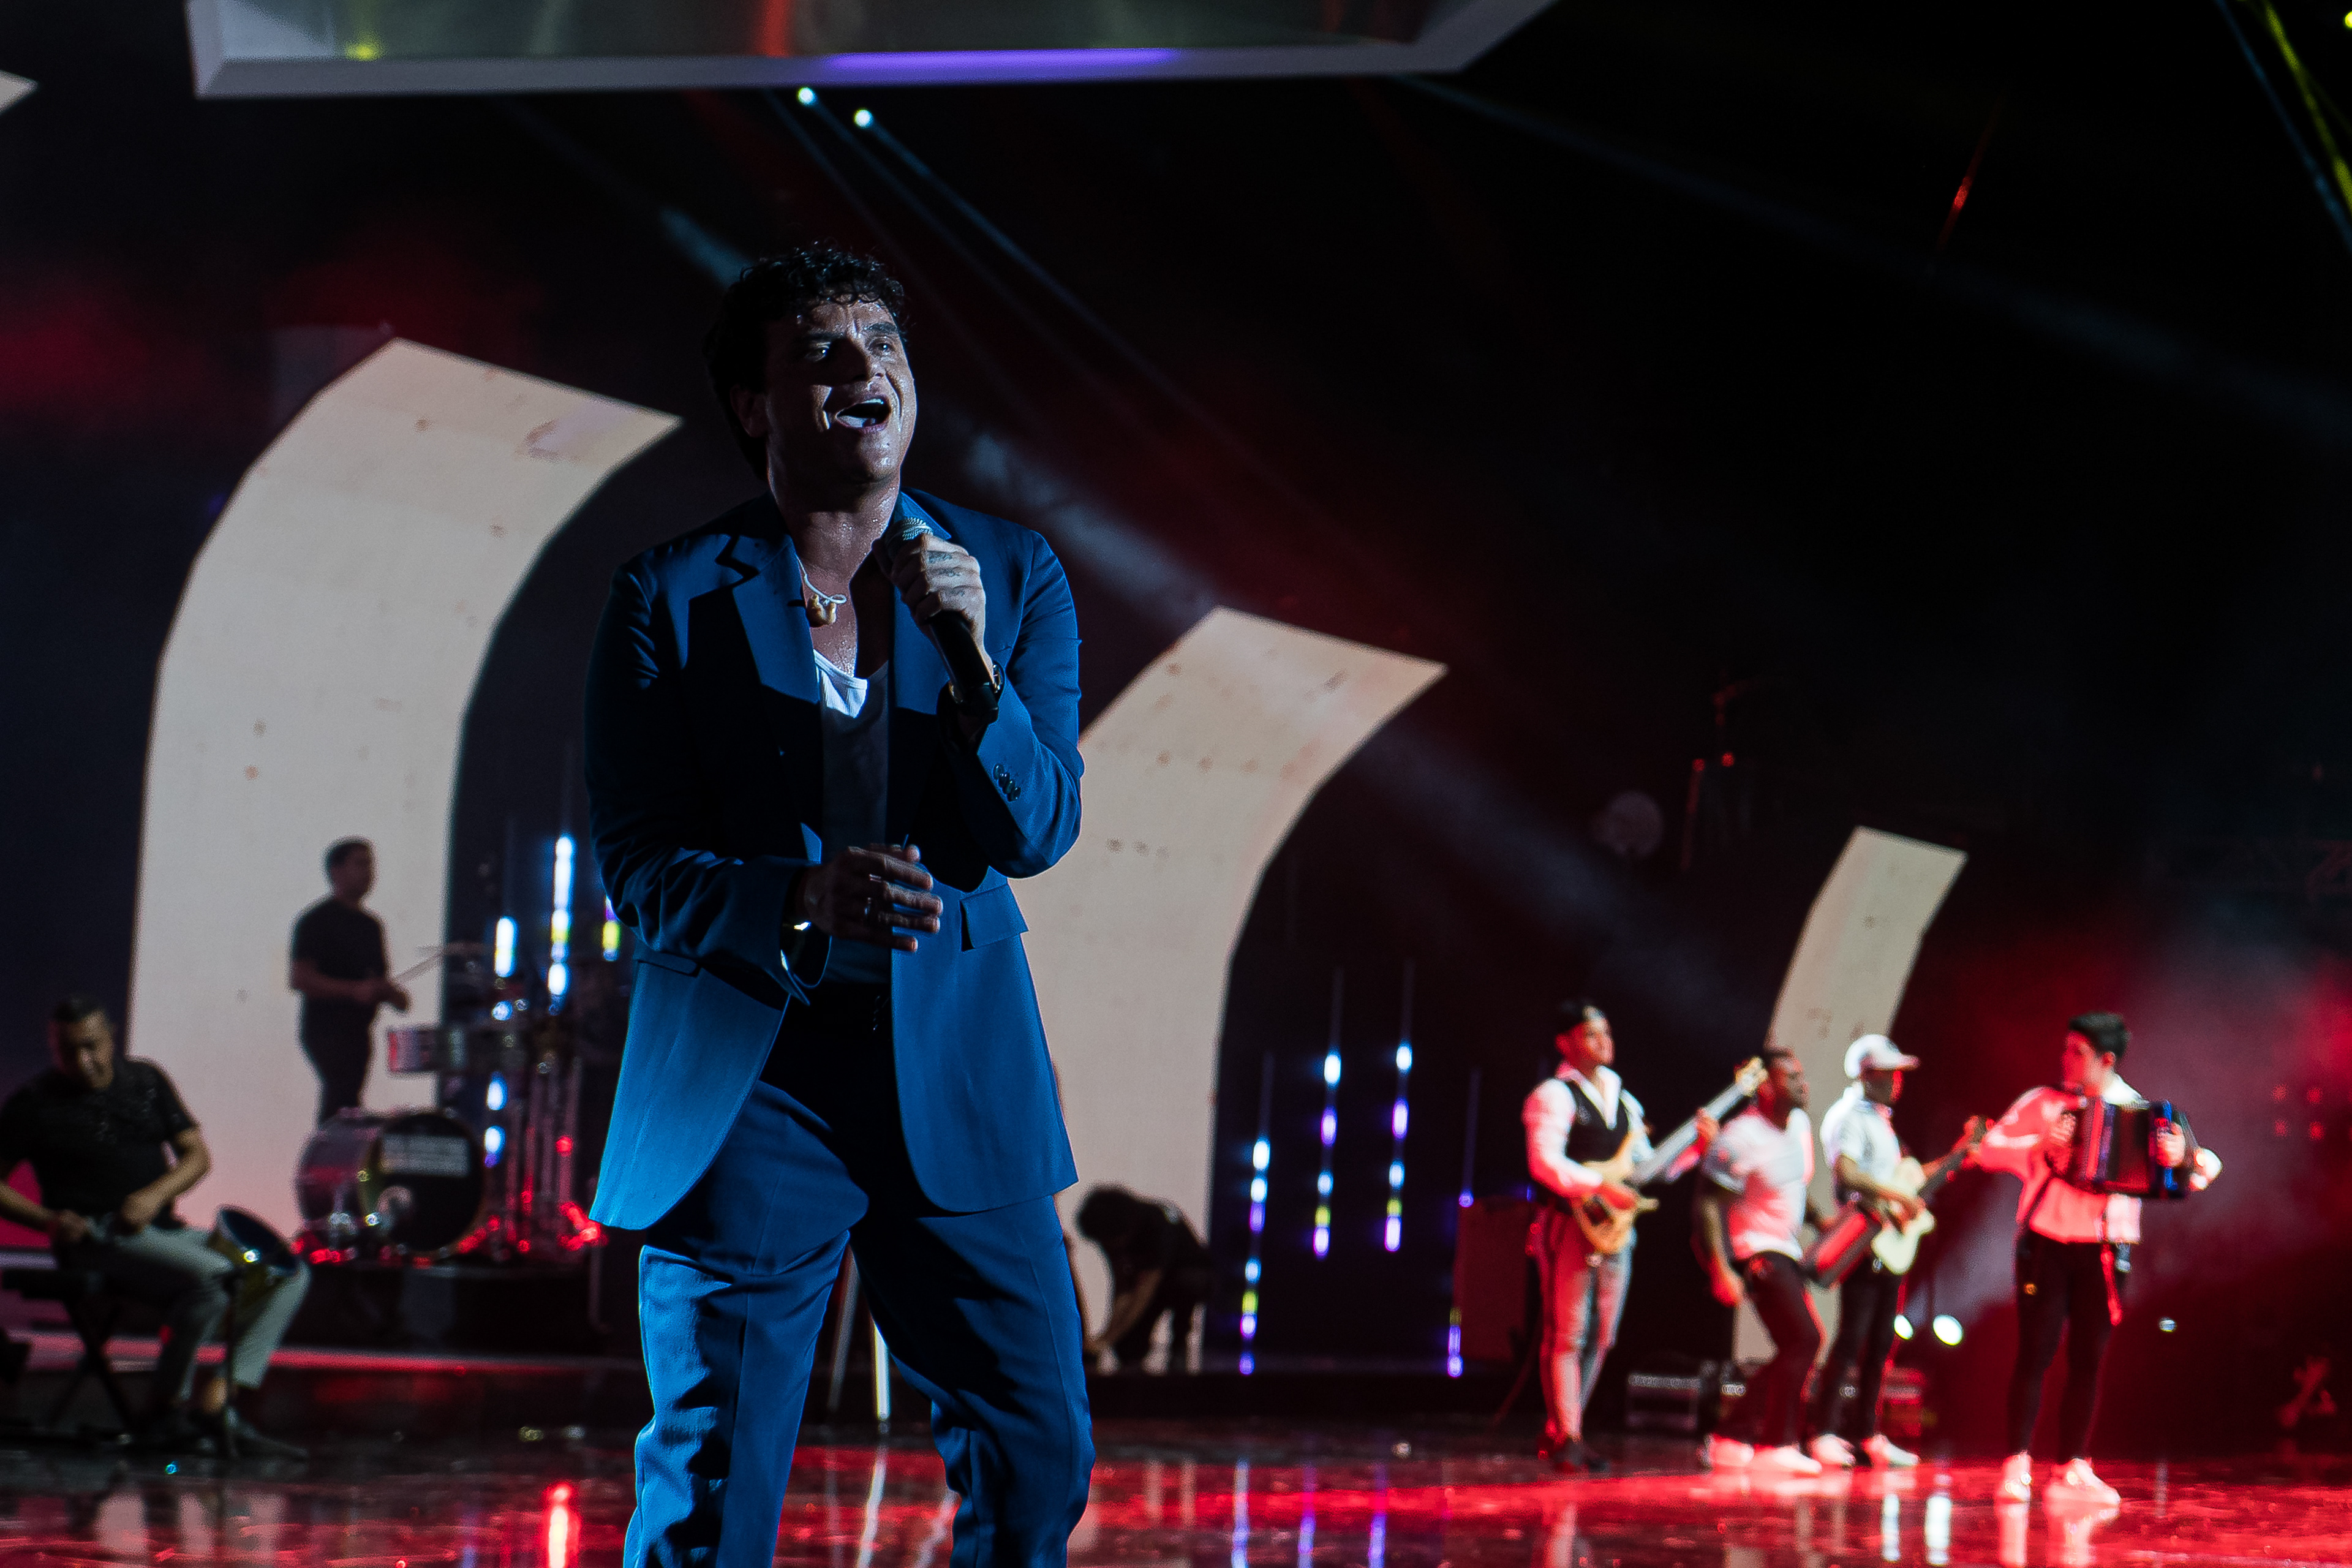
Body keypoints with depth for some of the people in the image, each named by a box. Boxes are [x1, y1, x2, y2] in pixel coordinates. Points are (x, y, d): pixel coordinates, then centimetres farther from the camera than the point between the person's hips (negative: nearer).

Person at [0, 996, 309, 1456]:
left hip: (163, 1229, 7)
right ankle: (167, 1409, -20)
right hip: (96, 1240, -7)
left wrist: (156, 1195, -8)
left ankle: (217, 1404, -18)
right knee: (213, 1275, -33)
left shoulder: (146, 1081, 15)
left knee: (290, 1274, -7)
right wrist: (48, 1219, -14)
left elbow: (196, 1154, 11)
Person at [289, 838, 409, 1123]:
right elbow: (298, 978, -15)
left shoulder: (371, 925, 18)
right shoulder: (317, 921, -7)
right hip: (327, 1032, -8)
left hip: (358, 1033, 8)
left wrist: (392, 993, 4)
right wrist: (353, 990, -24)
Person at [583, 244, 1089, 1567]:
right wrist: (801, 902, -26)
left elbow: (1037, 832, -4)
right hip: (744, 1078, -2)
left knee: (1039, 1462, 6)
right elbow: (641, 867, -7)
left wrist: (969, 663, -20)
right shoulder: (670, 599, -2)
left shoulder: (1015, 577, 5)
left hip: (958, 1077, 3)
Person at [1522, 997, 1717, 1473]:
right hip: (1568, 1225, -8)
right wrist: (1601, 1187, -25)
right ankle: (1565, 1439, -10)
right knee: (1567, 1335, -9)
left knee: (1599, 1338, 8)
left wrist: (1696, 1148, 8)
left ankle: (1558, 1433, 16)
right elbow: (1545, 1162, -19)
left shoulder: (1623, 1100, 19)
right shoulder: (1555, 1096, -5)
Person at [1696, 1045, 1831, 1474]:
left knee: (1796, 1350, 10)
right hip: (1753, 1250, -9)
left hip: (1786, 1249, 9)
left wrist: (1820, 1220, 10)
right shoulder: (1741, 1139, -20)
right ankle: (1776, 1444, -10)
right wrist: (1721, 1270, -25)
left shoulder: (1800, 1125, 7)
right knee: (1804, 1338, -17)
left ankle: (1730, 1438, 18)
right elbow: (1709, 1203, -20)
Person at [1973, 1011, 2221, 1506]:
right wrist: (2038, 1145, -18)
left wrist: (2183, 1159, -22)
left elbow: (2208, 1164, 1)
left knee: (2087, 1361, 4)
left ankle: (2073, 1470, 11)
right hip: (2046, 1243, -2)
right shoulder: (2043, 1103, 4)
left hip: (2105, 1252, 2)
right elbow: (1990, 1150, -1)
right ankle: (2017, 1466, -3)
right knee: (2035, 1354, -6)